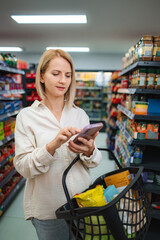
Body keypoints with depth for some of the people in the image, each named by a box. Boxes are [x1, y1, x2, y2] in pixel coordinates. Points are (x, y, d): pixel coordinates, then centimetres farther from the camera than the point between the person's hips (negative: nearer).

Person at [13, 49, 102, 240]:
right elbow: (23, 167, -14)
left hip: (82, 203, 3)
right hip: (47, 210, -2)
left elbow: (95, 161, 1)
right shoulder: (27, 116, -8)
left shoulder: (80, 114, 0)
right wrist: (52, 146, -30)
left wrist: (89, 151, -22)